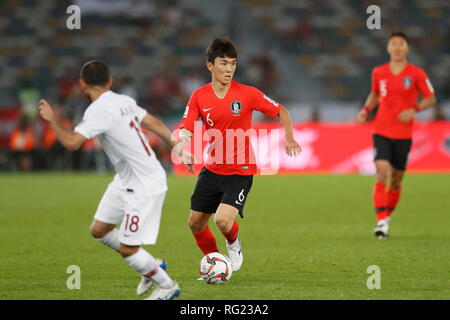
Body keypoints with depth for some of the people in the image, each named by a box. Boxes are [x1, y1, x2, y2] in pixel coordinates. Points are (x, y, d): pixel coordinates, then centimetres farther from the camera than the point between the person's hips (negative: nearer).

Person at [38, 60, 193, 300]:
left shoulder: (99, 111, -22)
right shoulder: (123, 101, 4)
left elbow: (72, 142, -28)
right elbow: (155, 124, 11)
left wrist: (52, 119, -12)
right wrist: (177, 148, 23)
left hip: (144, 186, -9)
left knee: (127, 249, -3)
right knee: (99, 230, 16)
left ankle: (167, 286, 16)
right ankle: (152, 266, 29)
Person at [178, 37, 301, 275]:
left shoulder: (247, 94, -10)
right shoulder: (199, 97, -3)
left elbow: (280, 111, 0)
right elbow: (186, 128, -8)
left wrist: (289, 137, -16)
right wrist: (184, 136, -32)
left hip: (240, 171, -4)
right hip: (212, 169, 4)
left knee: (223, 221, -21)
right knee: (195, 223, 8)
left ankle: (233, 244, 15)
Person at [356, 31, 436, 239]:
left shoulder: (416, 74, -3)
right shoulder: (379, 72, 4)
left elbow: (430, 98, 3)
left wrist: (414, 109, -14)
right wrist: (366, 110, 4)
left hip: (403, 134, 0)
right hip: (381, 131, 0)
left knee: (396, 179, 7)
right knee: (382, 173, -17)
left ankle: (387, 216, 28)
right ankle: (381, 222, -20)